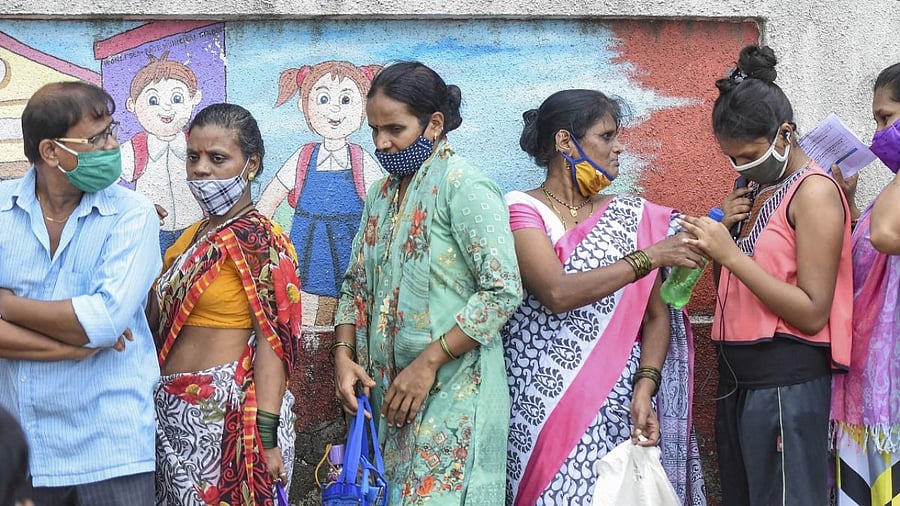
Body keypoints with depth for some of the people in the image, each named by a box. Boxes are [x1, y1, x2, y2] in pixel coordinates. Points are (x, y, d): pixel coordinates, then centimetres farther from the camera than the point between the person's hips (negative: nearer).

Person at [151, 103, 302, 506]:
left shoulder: (261, 241, -10)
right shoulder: (189, 238, 14)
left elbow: (272, 341, -16)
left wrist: (266, 437, -21)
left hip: (229, 414, -8)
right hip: (175, 415, 8)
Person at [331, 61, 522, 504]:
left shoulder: (463, 186, -10)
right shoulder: (381, 195, 14)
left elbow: (503, 291, -17)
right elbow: (357, 285, 19)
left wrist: (428, 363, -18)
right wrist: (344, 355, 2)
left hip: (450, 392, -7)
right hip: (386, 391, 7)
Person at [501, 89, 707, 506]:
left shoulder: (634, 216, 10)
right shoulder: (523, 209, -2)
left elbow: (658, 315, 8)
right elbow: (558, 293, -17)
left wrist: (645, 387, -8)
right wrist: (649, 257, -17)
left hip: (619, 409, 3)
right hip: (543, 407, -3)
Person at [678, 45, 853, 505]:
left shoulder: (814, 192, -10)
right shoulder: (755, 190, 15)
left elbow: (813, 314, -17)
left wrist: (730, 253, -20)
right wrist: (721, 231, 0)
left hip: (785, 379, -8)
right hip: (737, 375, 8)